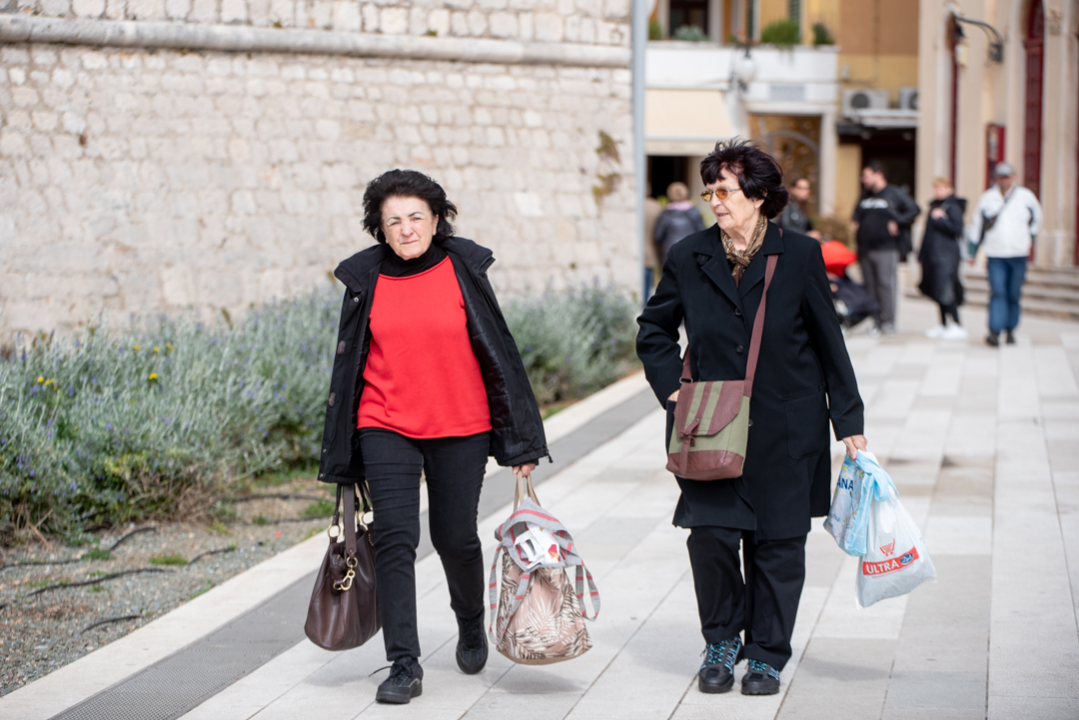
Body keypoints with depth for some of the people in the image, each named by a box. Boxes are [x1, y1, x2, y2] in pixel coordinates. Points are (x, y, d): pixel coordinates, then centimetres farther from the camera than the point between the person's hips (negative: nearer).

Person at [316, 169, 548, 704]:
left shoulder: (463, 270, -2)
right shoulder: (366, 280, 2)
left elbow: (498, 351, 2)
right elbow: (348, 364, 9)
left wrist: (521, 440, 1)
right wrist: (341, 457, 10)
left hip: (460, 428, 0)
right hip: (386, 427, 1)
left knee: (455, 537, 8)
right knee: (394, 539, -10)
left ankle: (471, 624, 39)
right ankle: (404, 666, -6)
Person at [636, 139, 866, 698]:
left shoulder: (800, 256, -3)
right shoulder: (689, 258, 2)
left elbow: (829, 343, 2)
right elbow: (653, 330, 17)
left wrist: (849, 422, 2)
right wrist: (671, 389, 3)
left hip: (784, 431, -1)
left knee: (776, 543, 4)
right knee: (710, 534, -8)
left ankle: (767, 654, 19)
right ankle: (722, 640, 15)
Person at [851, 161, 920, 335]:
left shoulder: (894, 194, -2)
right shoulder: (865, 196, 18)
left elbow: (914, 209, -6)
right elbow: (857, 213, 34)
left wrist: (897, 223, -10)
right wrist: (856, 223, 14)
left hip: (886, 249, -7)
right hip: (865, 249, 7)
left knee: (886, 284, -8)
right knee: (870, 286, 7)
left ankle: (888, 322, -6)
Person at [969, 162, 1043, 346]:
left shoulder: (1025, 196, 3)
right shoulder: (986, 198, 4)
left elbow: (1036, 218, 21)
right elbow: (977, 226, 12)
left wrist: (1030, 239, 17)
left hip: (1019, 255, 1)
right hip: (995, 255, -1)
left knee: (1014, 294, 5)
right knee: (997, 292, -13)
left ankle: (1010, 330, 17)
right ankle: (995, 331, -17)